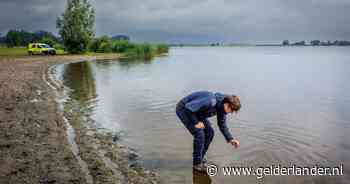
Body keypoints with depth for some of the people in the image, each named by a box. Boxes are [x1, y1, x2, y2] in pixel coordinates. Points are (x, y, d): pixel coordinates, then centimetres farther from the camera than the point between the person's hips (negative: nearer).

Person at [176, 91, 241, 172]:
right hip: (183, 109, -9)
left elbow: (222, 124, 6)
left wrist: (230, 139, -2)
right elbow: (188, 108, -34)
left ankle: (200, 158, 18)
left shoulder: (222, 106, -7)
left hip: (193, 110, 9)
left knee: (209, 132, 3)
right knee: (199, 134, -18)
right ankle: (197, 163, -1)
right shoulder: (210, 101, -36)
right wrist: (196, 122, -24)